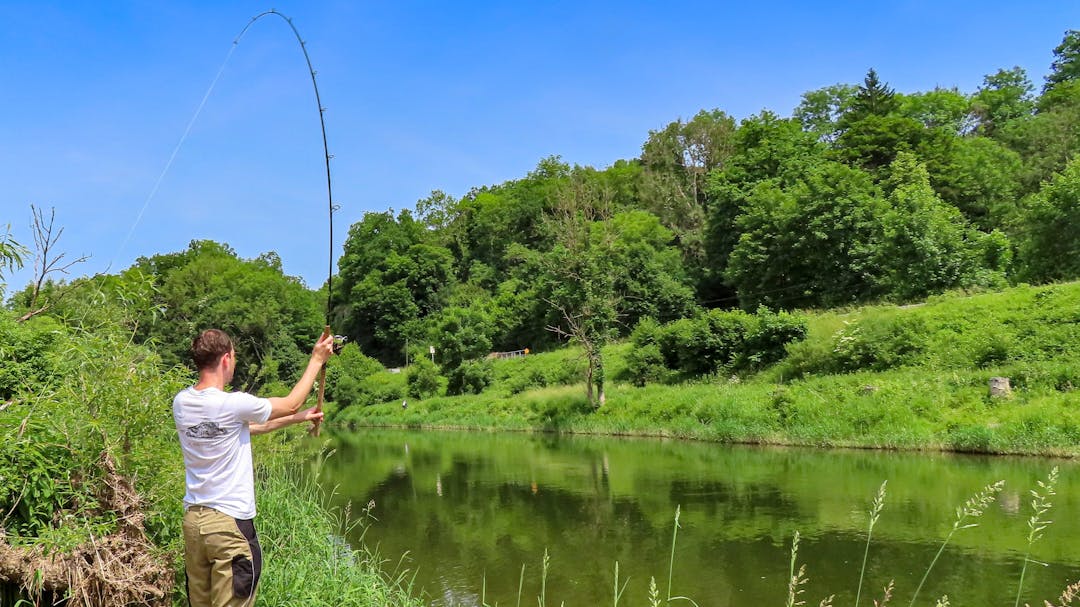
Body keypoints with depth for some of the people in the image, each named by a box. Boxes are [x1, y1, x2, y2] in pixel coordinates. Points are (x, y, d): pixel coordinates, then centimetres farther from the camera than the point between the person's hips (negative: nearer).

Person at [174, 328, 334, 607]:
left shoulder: (181, 403, 4)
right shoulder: (234, 404, -17)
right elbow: (291, 404, 1)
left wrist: (298, 419, 24)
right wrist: (316, 360, 13)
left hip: (192, 521, 7)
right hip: (231, 523, -7)